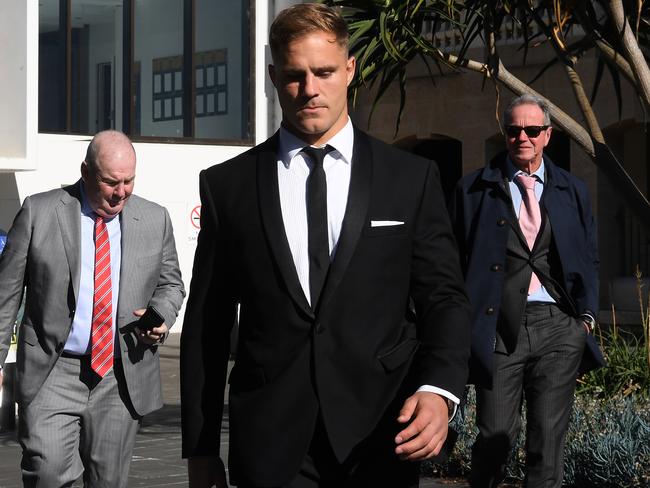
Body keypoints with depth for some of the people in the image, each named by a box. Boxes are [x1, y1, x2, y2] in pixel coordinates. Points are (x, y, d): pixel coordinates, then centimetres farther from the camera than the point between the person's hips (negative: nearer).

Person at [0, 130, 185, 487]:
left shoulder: (155, 220, 7)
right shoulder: (39, 212, -1)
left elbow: (170, 284, 19)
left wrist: (161, 315, -4)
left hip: (121, 377, 3)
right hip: (52, 374, -2)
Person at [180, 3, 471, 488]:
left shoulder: (412, 178, 5)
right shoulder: (228, 185, 5)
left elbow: (444, 297, 2)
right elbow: (206, 324, 6)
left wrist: (439, 389, -17)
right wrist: (201, 447, 5)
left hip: (379, 435, 1)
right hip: (270, 445, 0)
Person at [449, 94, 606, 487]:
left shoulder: (573, 191, 13)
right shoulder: (474, 189, 6)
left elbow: (590, 258, 17)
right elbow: (456, 260, 6)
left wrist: (587, 315, 5)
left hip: (559, 327, 2)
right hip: (500, 327, -2)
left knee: (550, 436, 3)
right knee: (496, 434, -2)